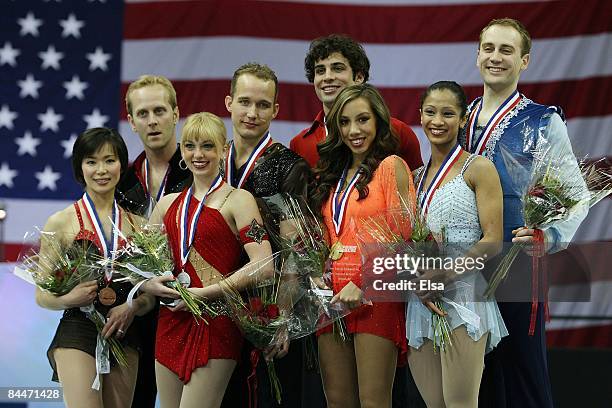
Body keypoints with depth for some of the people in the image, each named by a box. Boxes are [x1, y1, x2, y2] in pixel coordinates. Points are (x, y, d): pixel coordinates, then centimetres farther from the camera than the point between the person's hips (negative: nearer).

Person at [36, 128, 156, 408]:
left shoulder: (136, 224, 11)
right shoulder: (61, 222, 1)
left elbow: (150, 295, 13)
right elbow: (42, 295, 2)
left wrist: (131, 307, -8)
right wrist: (69, 299, -18)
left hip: (124, 335, 4)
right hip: (77, 334, -4)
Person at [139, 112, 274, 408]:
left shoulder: (237, 200, -2)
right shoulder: (168, 204, 15)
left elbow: (263, 265, -14)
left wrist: (206, 292, -15)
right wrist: (148, 285, -1)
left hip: (216, 325, -6)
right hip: (171, 325, 6)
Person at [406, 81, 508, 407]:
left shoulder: (478, 169, -1)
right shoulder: (416, 177, 17)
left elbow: (492, 242, -8)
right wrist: (418, 284, -3)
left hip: (463, 298, -6)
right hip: (419, 304, 6)